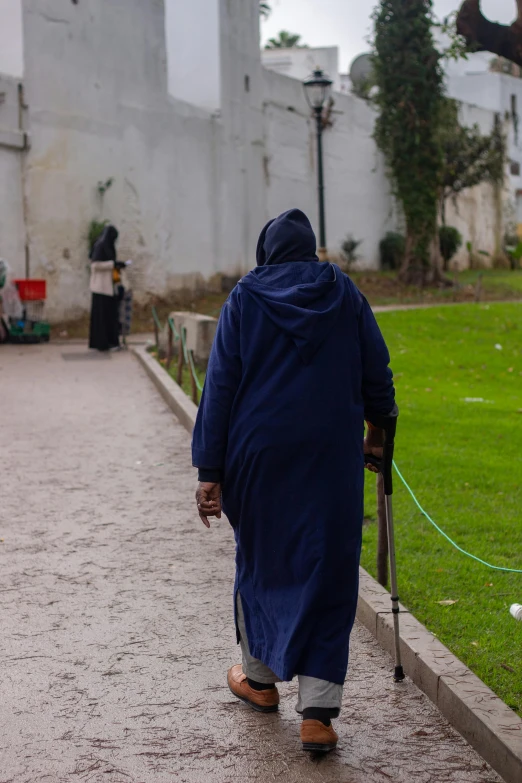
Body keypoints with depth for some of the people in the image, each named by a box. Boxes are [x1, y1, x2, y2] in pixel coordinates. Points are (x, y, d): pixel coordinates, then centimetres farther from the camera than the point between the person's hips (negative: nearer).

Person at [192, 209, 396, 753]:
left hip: (259, 453, 0)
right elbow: (376, 373, 7)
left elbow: (220, 386, -4)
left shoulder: (244, 299, 0)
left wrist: (210, 471, -3)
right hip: (332, 456, 0)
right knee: (326, 571, 2)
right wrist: (378, 428, 25)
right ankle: (318, 712, -5)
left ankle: (260, 677, 35)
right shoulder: (343, 293, 4)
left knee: (260, 559, 20)